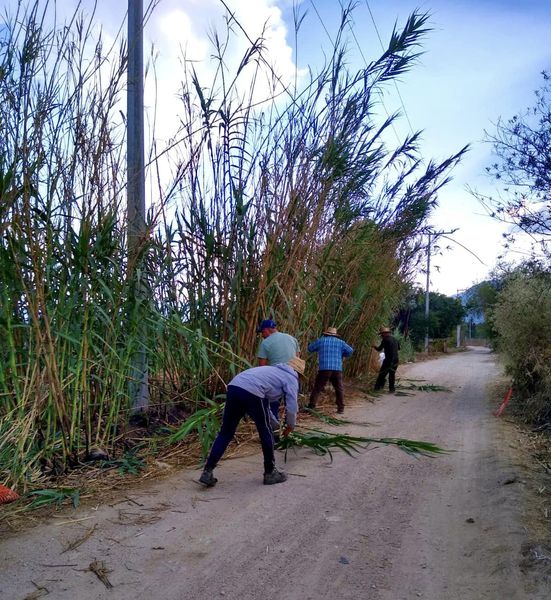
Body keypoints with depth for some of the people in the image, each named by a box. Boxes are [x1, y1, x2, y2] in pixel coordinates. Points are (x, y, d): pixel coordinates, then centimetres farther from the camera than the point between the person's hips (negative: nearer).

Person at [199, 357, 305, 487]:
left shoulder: (274, 370, 38)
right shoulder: (291, 378, 17)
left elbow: (264, 401, 46)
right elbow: (292, 406, 10)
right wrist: (290, 426, 29)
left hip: (233, 387, 7)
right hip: (251, 392, -7)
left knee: (225, 433, 14)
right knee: (265, 433, 13)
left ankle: (207, 472, 10)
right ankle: (270, 473, 25)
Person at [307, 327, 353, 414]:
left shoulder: (320, 341, 9)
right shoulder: (340, 342, 11)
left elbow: (310, 348, 18)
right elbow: (350, 351, 3)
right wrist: (342, 355, 18)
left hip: (324, 369, -1)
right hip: (337, 369, 1)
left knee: (317, 388, 6)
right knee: (339, 389, 13)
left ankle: (311, 407, 2)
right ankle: (341, 408, 11)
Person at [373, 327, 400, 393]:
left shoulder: (385, 339, -9)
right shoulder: (395, 339, 13)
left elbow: (379, 349, -5)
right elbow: (398, 348, 28)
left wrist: (374, 347, 14)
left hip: (388, 360, -7)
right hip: (395, 360, 7)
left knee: (382, 374, 4)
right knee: (392, 374, 13)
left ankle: (378, 387, 7)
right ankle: (392, 388, 13)